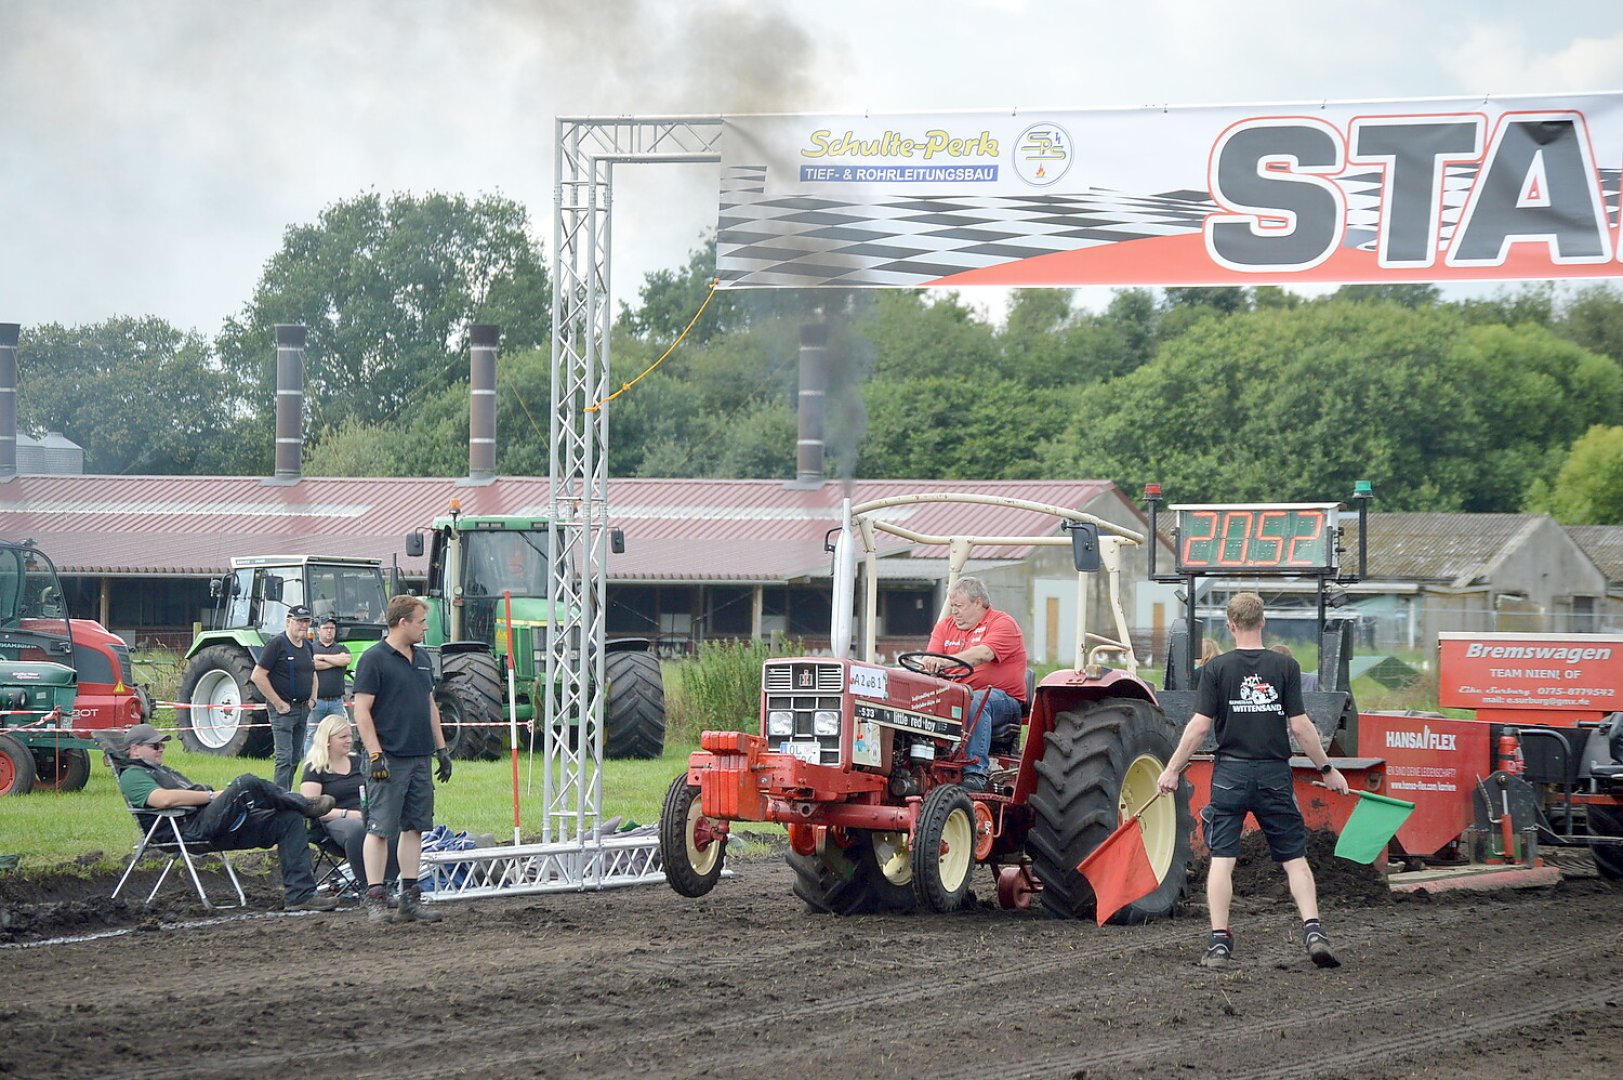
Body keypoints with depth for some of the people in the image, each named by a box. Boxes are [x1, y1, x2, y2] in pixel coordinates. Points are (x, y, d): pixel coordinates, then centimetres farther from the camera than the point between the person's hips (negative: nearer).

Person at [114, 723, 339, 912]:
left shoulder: (164, 771, 39)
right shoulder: (132, 776, 5)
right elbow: (163, 799, -16)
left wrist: (217, 795, 8)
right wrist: (211, 795, -10)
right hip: (192, 827, -10)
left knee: (289, 819, -4)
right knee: (247, 783, -28)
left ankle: (300, 895, -11)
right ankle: (306, 805, -5)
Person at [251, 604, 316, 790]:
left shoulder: (307, 646, 13)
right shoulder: (277, 644, -11)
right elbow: (257, 676, -16)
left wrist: (312, 700, 13)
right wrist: (278, 703, -16)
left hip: (303, 708, 8)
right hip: (283, 709, -8)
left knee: (295, 757, 12)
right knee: (285, 758, -13)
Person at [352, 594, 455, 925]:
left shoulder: (421, 659, 15)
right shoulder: (374, 659, -9)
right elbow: (362, 711, -12)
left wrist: (441, 749, 19)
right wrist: (375, 755, -18)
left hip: (419, 758, 8)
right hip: (389, 760, -8)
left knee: (414, 827, 8)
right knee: (380, 829, -5)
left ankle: (410, 898, 12)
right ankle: (375, 899, -4)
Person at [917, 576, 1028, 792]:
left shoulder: (1003, 623, -1)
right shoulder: (945, 627, 19)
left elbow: (984, 653, -21)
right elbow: (931, 660, 5)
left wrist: (947, 661, -36)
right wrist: (927, 666, -21)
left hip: (1002, 698, -5)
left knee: (976, 701, -39)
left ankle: (975, 772, -45)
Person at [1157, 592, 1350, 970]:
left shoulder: (1218, 668, -3)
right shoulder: (1285, 666, -2)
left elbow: (1200, 725, -5)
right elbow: (1300, 726, -3)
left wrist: (1172, 770, 4)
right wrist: (1327, 769, 7)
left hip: (1231, 772, -1)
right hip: (1274, 774, 1)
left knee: (1222, 860, 2)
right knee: (1295, 858, 7)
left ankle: (1219, 942, -3)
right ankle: (1313, 932, -6)